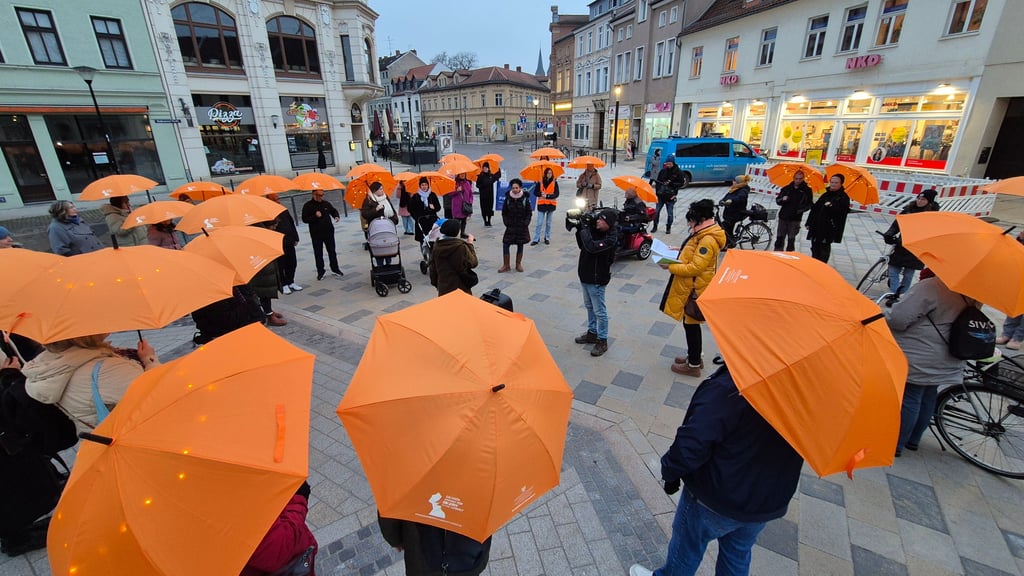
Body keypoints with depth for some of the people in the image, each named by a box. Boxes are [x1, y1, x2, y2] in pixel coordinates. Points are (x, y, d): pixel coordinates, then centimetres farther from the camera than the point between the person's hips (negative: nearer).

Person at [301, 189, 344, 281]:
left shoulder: (326, 204, 3)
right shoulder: (307, 206, -6)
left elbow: (334, 211, 19)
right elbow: (304, 219, -9)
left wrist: (337, 216, -3)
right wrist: (315, 216, -22)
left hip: (329, 232, 3)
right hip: (316, 234, -3)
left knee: (332, 251, 11)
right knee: (318, 254, 5)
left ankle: (335, 269, 23)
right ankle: (321, 271, 15)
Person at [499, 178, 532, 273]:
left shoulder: (525, 199, -6)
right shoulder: (508, 198, -2)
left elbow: (529, 213, 0)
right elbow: (504, 213, 7)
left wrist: (525, 223, -9)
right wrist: (506, 222, -4)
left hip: (522, 226, -1)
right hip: (510, 226, 1)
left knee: (520, 245, 7)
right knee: (505, 244, -4)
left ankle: (518, 264, 22)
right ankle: (506, 265, 5)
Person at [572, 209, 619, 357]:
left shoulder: (611, 238, -22)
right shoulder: (593, 229, -1)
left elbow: (592, 247, -35)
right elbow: (582, 246, 9)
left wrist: (584, 229, -24)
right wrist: (579, 229, -5)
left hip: (597, 279, -8)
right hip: (585, 275, 8)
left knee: (599, 311, 3)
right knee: (589, 307, 21)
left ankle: (602, 341, 17)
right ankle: (592, 333, 38)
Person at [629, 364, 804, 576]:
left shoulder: (725, 391, -32)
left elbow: (692, 445, -31)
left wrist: (671, 471, -12)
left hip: (716, 496, -6)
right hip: (770, 502, 6)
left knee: (689, 542, 21)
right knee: (738, 552, 29)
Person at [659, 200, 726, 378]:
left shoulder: (708, 240, -24)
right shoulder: (705, 233, 7)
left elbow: (695, 268, -27)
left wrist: (671, 267, -21)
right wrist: (680, 251, 7)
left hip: (694, 290, -10)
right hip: (691, 287, 10)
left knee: (691, 324, 3)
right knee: (690, 323, 21)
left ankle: (694, 365, 18)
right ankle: (695, 356, 38)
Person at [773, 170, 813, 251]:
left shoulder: (807, 190, 3)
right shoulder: (786, 188, 9)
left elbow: (809, 204, 1)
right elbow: (777, 200, 10)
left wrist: (800, 210, -14)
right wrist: (782, 199, -11)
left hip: (795, 219, -2)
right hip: (783, 217, 2)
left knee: (791, 240, 0)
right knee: (779, 238, 3)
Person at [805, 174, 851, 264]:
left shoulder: (843, 197, -3)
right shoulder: (825, 195, 18)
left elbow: (843, 211, -18)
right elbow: (815, 209, 19)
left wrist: (831, 206, -35)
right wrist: (809, 223, 15)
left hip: (829, 228, -7)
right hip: (816, 227, 7)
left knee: (824, 249, -6)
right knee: (815, 247, 12)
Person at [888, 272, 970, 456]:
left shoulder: (931, 287, -23)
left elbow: (899, 318, -26)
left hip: (920, 361, -8)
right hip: (944, 362, 9)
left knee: (908, 401, 1)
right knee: (927, 398, 18)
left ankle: (895, 445, 12)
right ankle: (913, 440, 32)